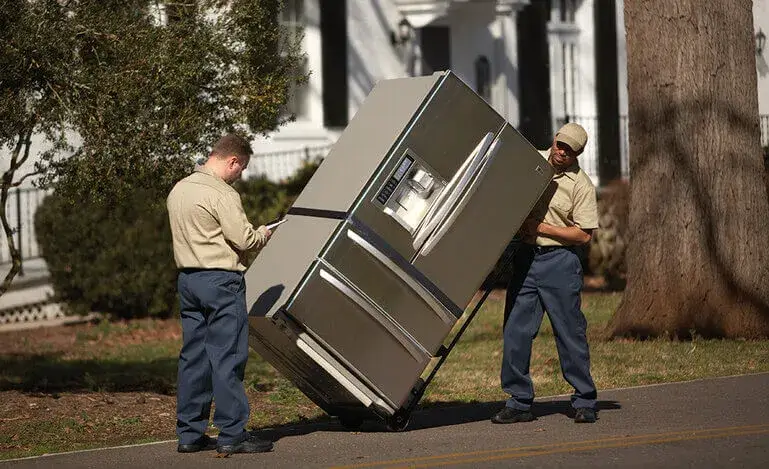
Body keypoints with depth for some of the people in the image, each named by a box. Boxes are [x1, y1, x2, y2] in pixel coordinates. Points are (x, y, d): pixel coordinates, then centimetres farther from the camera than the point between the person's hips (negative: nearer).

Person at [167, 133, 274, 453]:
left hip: (188, 279, 9)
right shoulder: (222, 194, -14)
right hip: (220, 280, -9)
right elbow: (243, 239, -17)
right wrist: (263, 234, 5)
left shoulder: (178, 190, 13)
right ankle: (232, 434, -4)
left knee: (192, 356, 11)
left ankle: (189, 433, 14)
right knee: (227, 357, -5)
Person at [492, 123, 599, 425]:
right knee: (515, 331, 2)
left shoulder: (581, 185, -7)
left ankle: (584, 402, 6)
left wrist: (540, 227, -13)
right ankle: (519, 402, 8)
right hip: (525, 257, 4)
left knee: (570, 332, -2)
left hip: (559, 261, -4)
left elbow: (584, 234, -10)